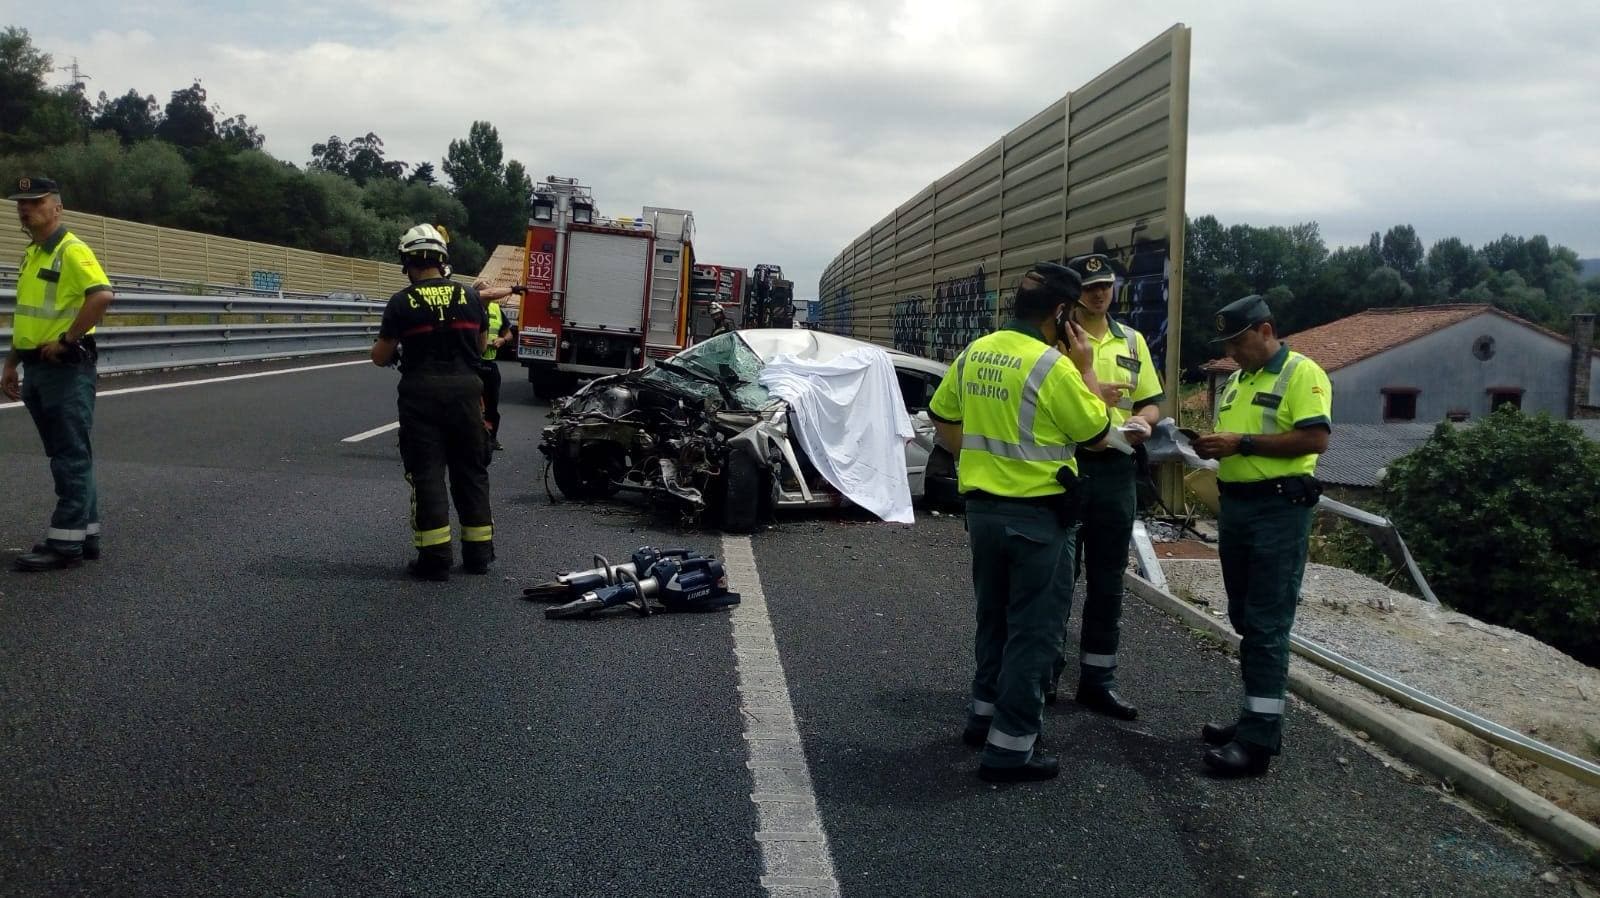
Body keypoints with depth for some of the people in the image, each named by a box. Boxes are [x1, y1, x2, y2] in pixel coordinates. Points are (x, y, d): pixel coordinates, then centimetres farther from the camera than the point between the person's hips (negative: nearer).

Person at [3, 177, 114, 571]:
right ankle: (87, 535, 19)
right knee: (67, 455, 12)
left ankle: (65, 543, -2)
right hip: (37, 368, 10)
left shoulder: (72, 251, -11)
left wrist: (67, 339, -22)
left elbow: (103, 295, -27)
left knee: (72, 456, -4)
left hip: (66, 366, -9)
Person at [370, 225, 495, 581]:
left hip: (422, 394, -3)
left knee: (427, 474, 2)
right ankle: (478, 552, 17)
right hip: (465, 391, 3)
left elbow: (381, 357, 0)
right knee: (471, 472, 12)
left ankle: (435, 558, 0)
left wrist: (389, 350, 22)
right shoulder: (469, 297, 4)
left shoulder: (401, 303, -6)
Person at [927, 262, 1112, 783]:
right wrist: (1086, 369, -1)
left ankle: (985, 714, 33)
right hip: (1037, 514, -7)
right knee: (1033, 630, 2)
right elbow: (1097, 435, -7)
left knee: (994, 617, 22)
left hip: (982, 506, 7)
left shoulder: (974, 354, 4)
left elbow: (943, 420, 14)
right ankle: (1010, 747, 5)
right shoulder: (1053, 366, -18)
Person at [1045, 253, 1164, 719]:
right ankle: (1046, 672, 16)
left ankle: (1097, 680, 19)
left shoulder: (1132, 342, 13)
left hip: (1115, 471, 4)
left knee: (1107, 581, 9)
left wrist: (1142, 422, -7)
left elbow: (1150, 402, 15)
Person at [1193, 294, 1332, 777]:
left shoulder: (1301, 374, -9)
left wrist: (1244, 442, -20)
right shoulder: (1237, 380, 17)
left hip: (1279, 509, -9)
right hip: (1235, 506, 9)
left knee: (1267, 623, -8)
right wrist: (1213, 446, 2)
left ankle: (1260, 740, -6)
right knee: (1245, 619, 13)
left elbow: (1316, 438, -19)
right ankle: (1257, 715, 24)